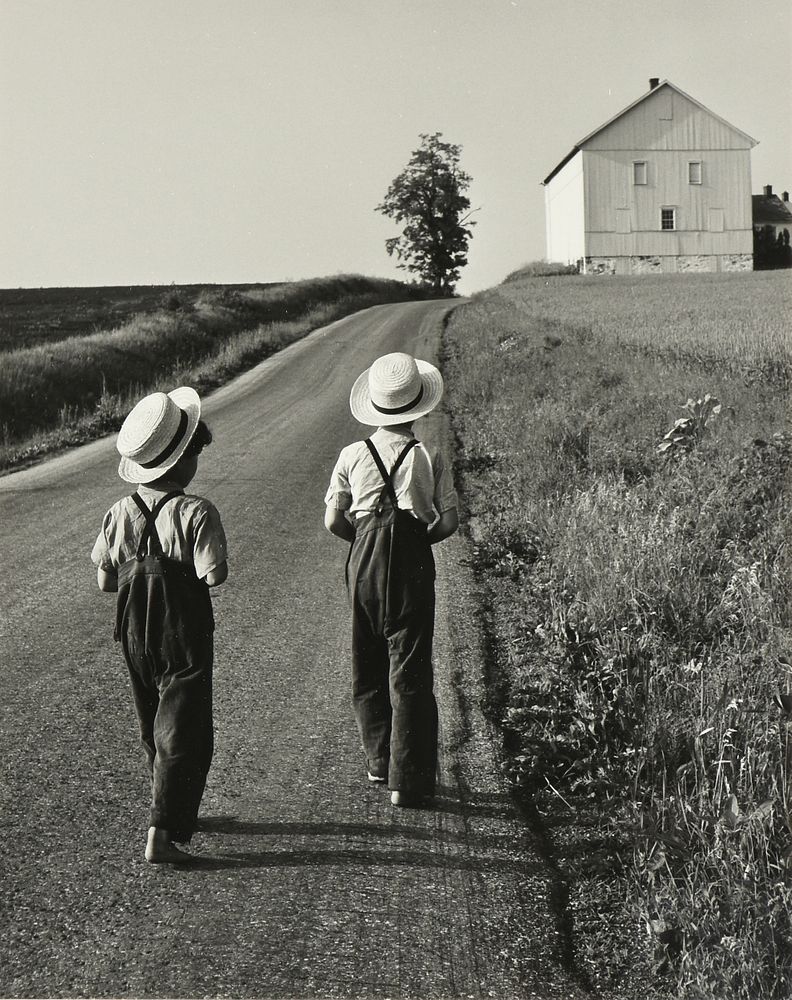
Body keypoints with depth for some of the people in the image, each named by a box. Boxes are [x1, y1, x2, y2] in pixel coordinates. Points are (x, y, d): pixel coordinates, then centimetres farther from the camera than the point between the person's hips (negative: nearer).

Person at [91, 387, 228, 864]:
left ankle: (178, 812, 37)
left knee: (154, 727, 21)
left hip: (135, 632, 6)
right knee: (184, 734, 1)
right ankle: (163, 833, -5)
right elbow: (214, 575, -21)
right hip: (185, 634, -6)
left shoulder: (120, 512, -2)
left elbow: (105, 581, 2)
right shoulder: (197, 512, -17)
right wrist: (185, 568, -1)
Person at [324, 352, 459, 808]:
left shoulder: (353, 456, -2)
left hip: (364, 562, 2)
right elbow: (450, 521, -2)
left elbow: (334, 520, 2)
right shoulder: (429, 458, -6)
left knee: (368, 664, 17)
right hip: (413, 565, -2)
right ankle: (407, 780, 1)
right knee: (410, 670, 2)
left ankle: (379, 761, 28)